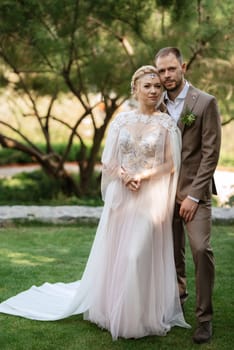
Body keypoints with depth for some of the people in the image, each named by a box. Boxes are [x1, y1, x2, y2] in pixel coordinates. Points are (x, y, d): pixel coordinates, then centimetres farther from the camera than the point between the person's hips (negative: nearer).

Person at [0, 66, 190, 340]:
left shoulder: (167, 124, -1)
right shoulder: (121, 120, 5)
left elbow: (171, 164, -3)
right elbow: (108, 161, 6)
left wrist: (143, 176, -14)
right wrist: (124, 175, -12)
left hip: (150, 198, -3)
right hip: (120, 196, 3)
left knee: (139, 255, -7)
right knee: (114, 254, 8)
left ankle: (141, 316, 9)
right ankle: (113, 309, 25)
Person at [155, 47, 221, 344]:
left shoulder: (205, 102, -5)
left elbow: (210, 152, -9)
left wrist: (193, 196, -14)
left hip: (194, 191, -4)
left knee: (200, 248, -14)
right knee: (172, 250, 10)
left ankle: (204, 316, -4)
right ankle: (178, 294, 33)